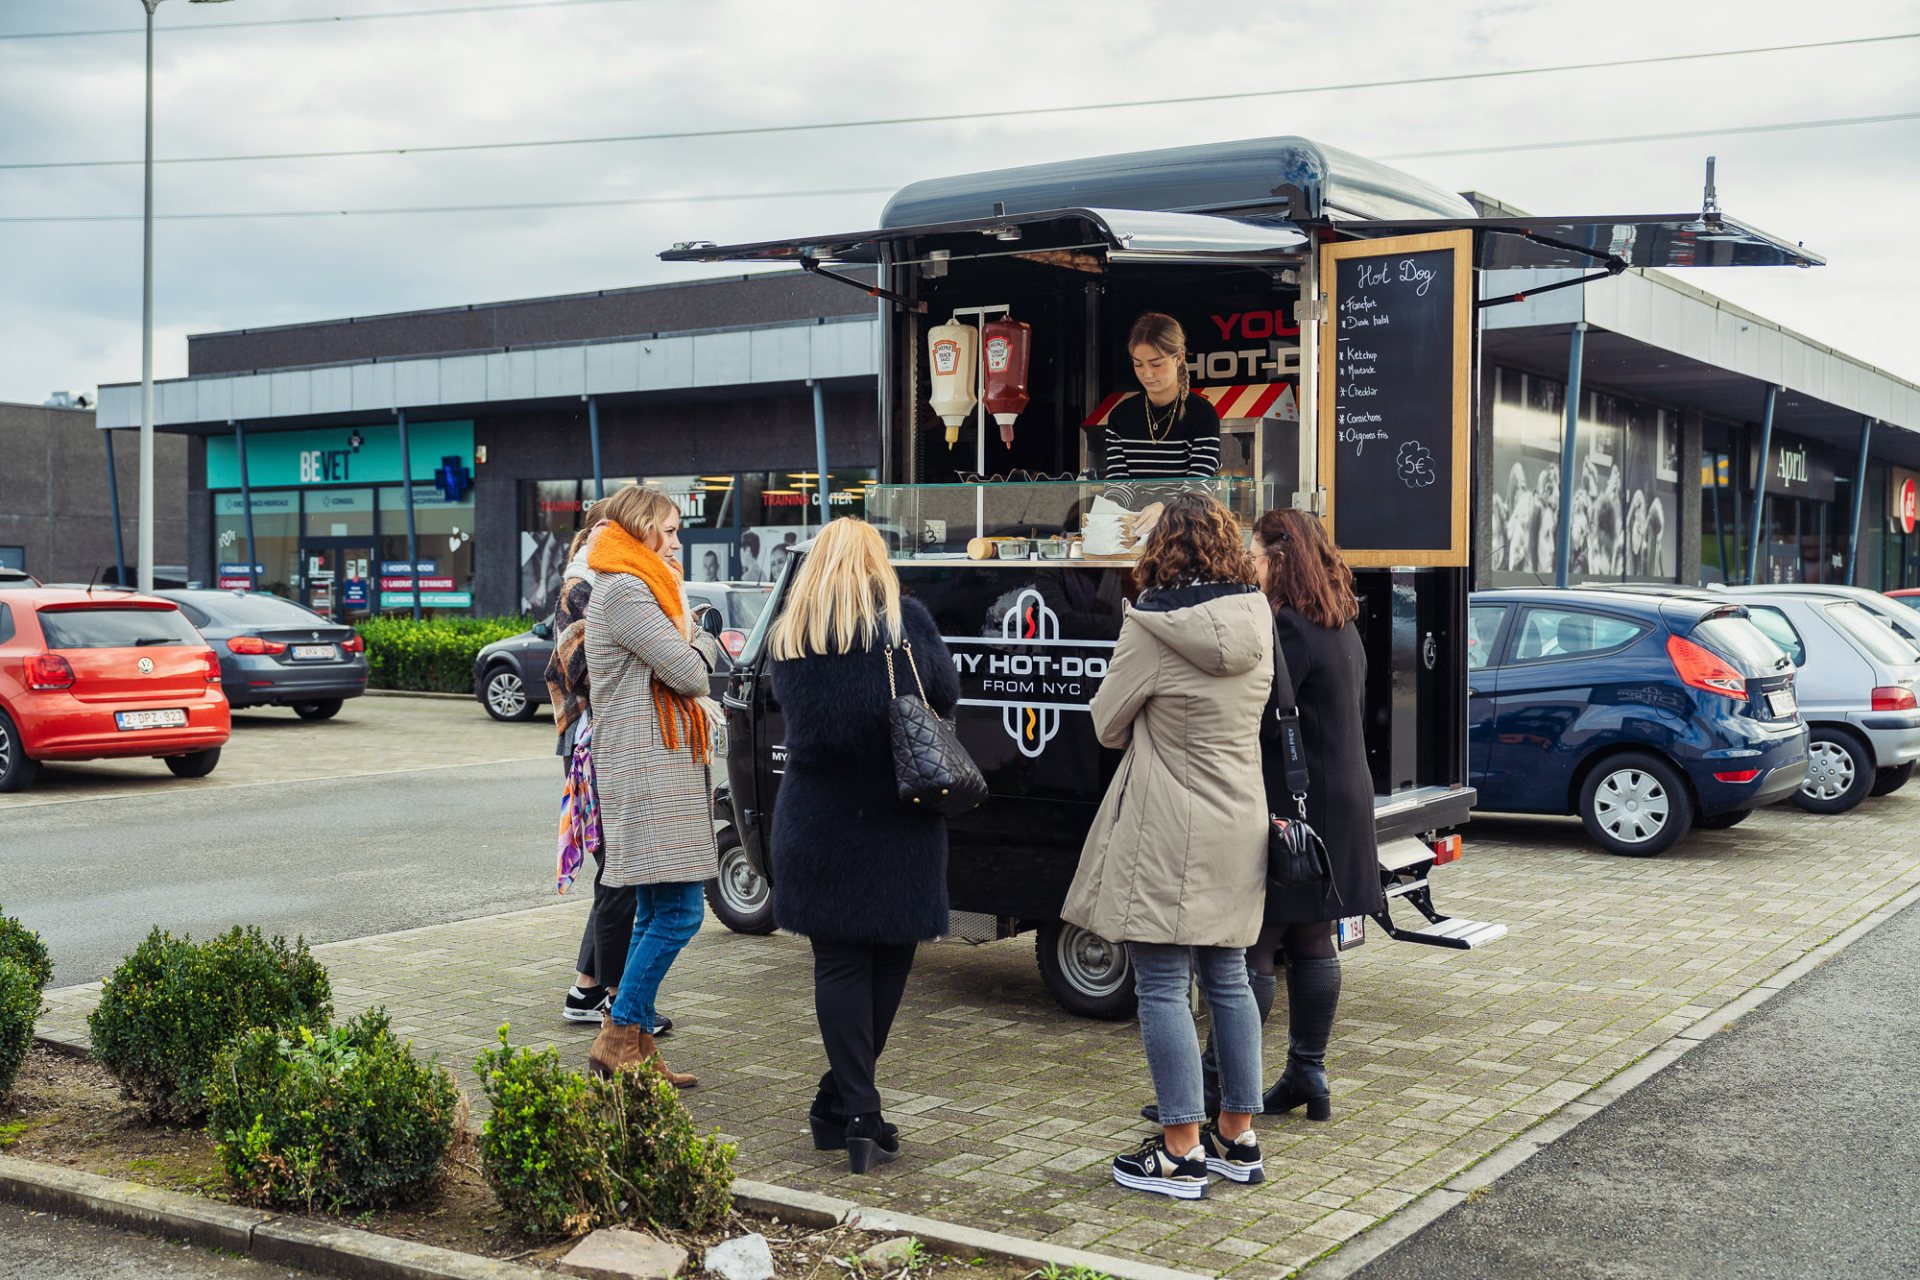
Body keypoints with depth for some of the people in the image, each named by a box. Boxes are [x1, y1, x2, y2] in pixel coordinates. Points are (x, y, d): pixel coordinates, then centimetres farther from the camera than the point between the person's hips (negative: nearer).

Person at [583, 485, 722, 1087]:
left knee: (655, 914, 10)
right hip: (649, 769, -11)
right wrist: (705, 642, 4)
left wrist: (691, 638, 6)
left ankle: (638, 1047, 14)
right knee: (679, 912, -11)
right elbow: (690, 674, -15)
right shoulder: (625, 592, -12)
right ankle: (618, 1037, -6)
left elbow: (676, 678, 24)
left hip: (661, 766, 11)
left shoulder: (633, 590, 22)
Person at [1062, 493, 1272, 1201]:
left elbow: (1106, 724, -4)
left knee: (1161, 986, 0)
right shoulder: (1258, 622, 2)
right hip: (1238, 829, 7)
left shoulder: (1151, 628, -16)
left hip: (1168, 836, -7)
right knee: (1228, 979, 15)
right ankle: (1238, 1137, 23)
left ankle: (1182, 1151, 3)